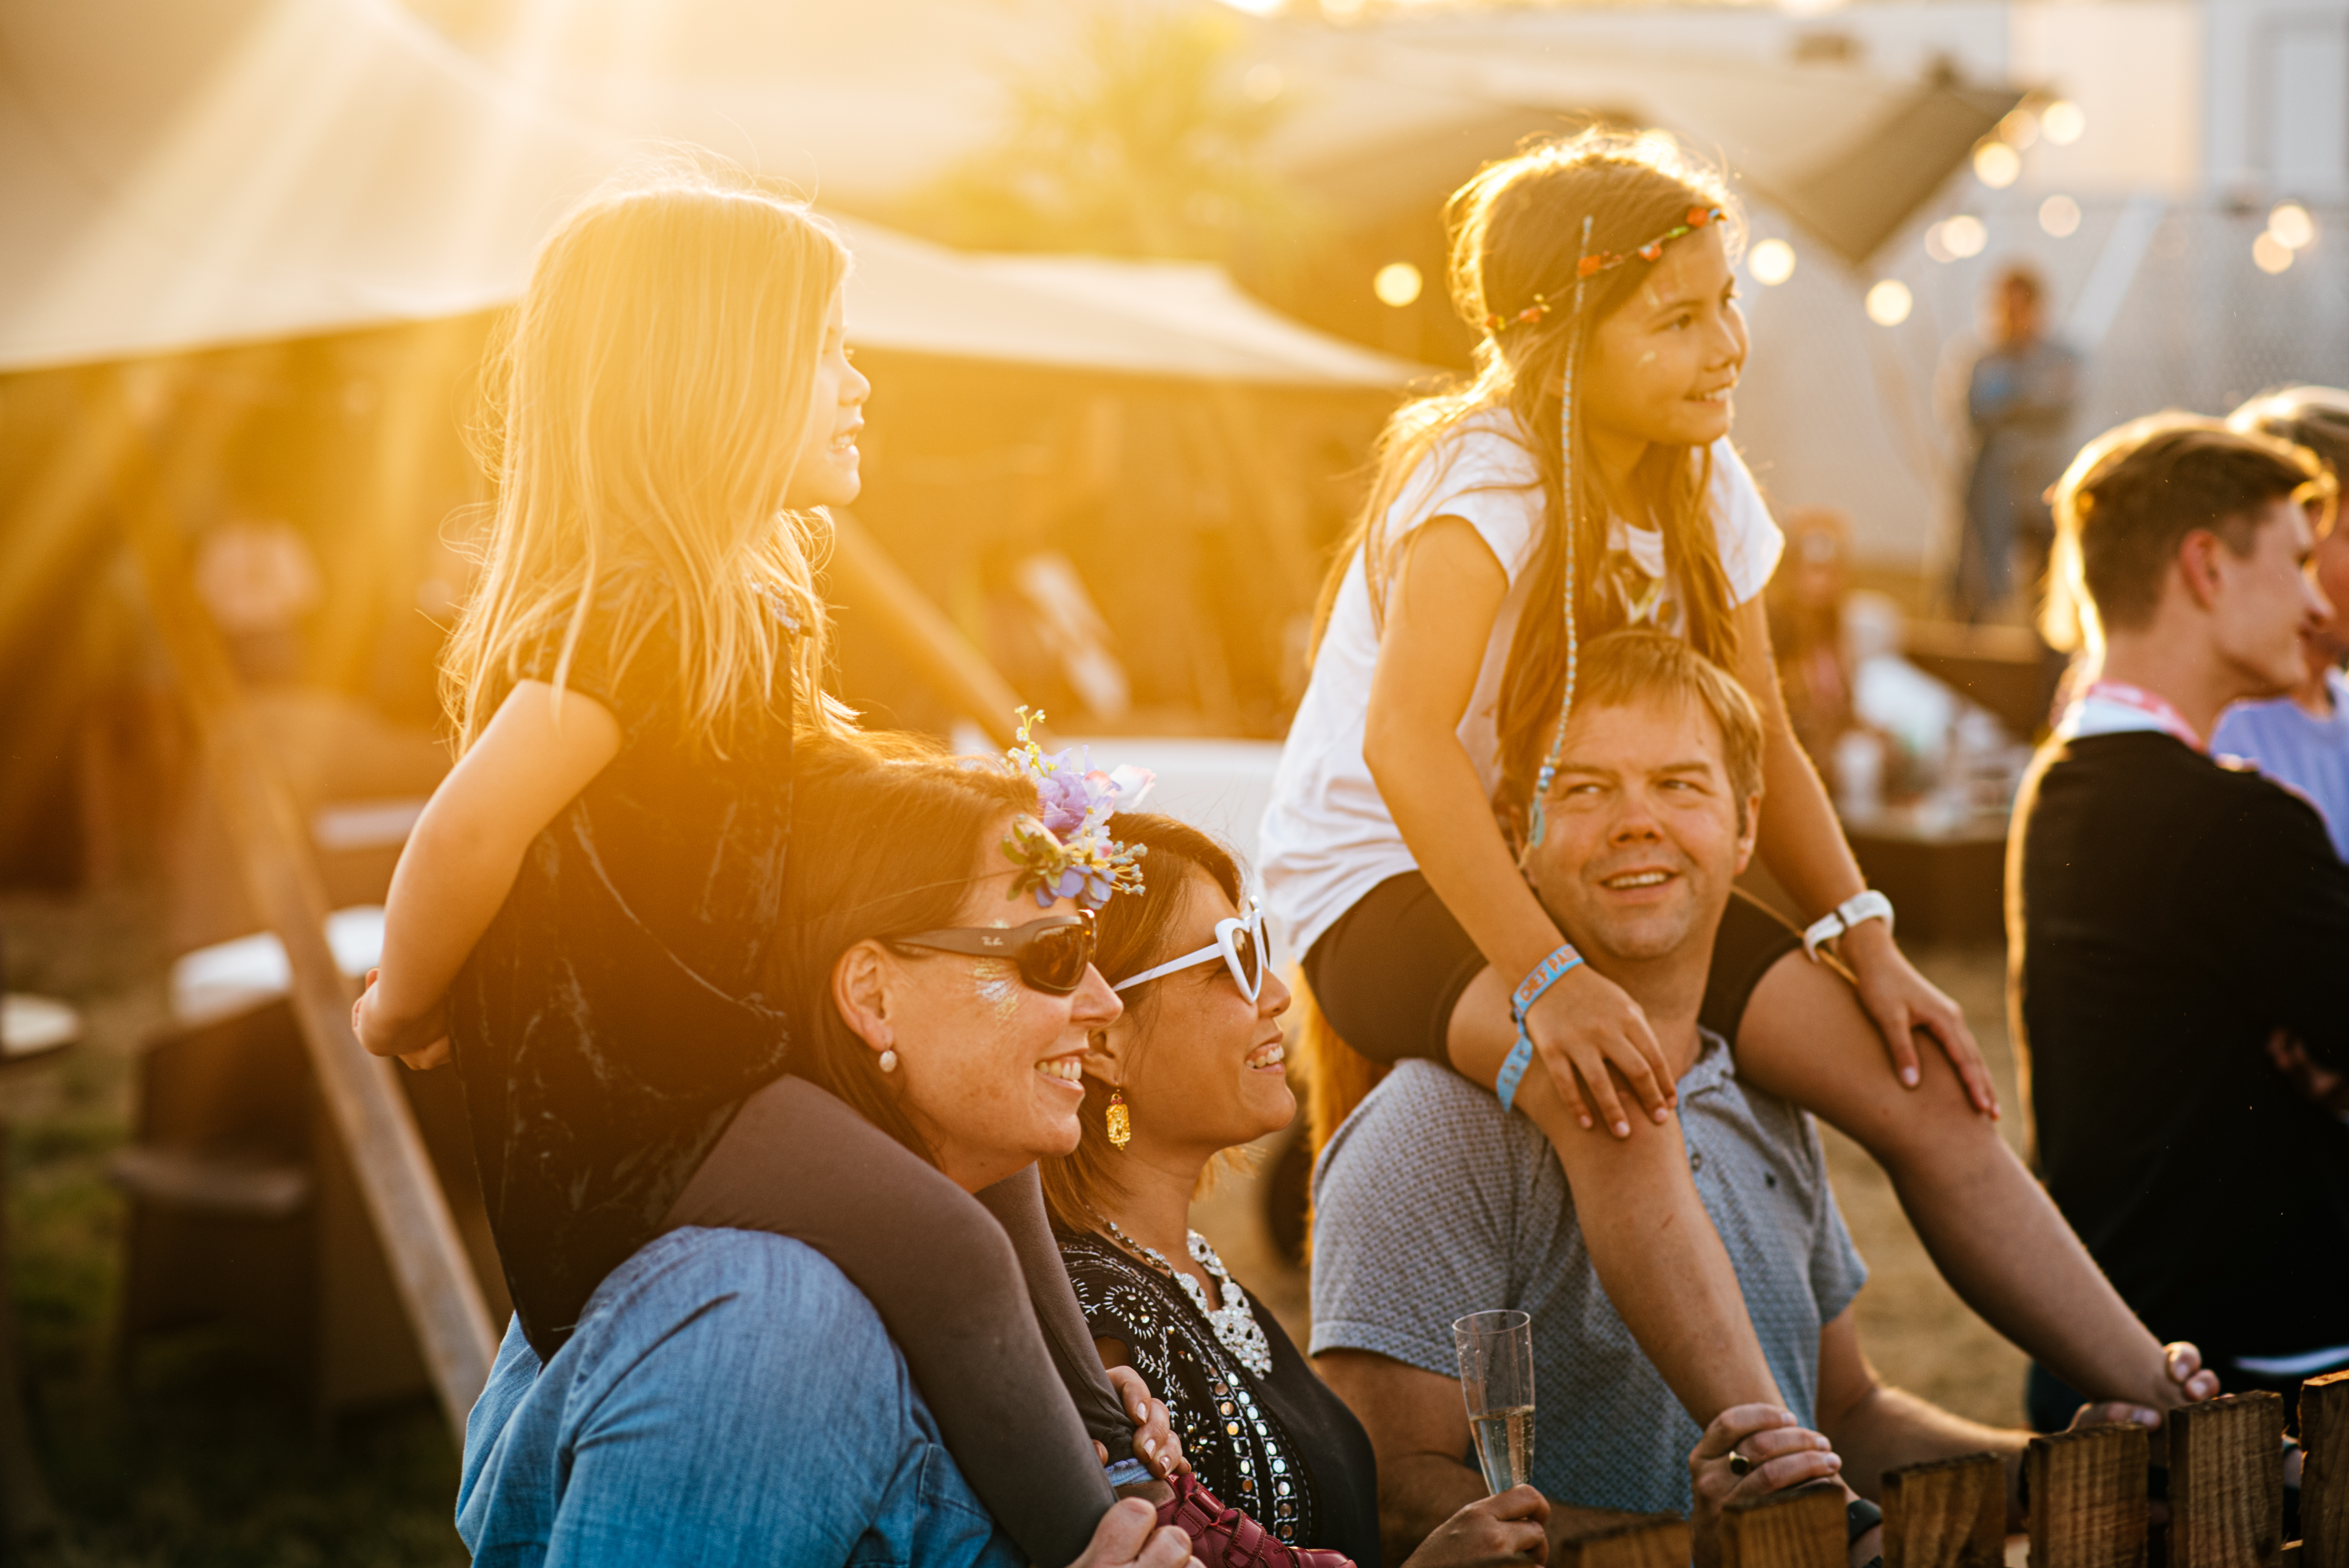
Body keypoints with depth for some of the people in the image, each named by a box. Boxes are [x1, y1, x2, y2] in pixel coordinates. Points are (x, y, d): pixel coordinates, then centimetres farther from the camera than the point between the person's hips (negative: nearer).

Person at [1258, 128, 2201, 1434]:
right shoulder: (1486, 477, -23)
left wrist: (1868, 943, -5)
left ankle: (2171, 1411, 1)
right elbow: (1404, 741, -36)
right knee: (1615, 1090, -39)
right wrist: (1544, 979, -43)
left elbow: (1762, 744, 7)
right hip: (1385, 885, -7)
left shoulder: (1706, 487, 0)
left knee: (1925, 1087, -7)